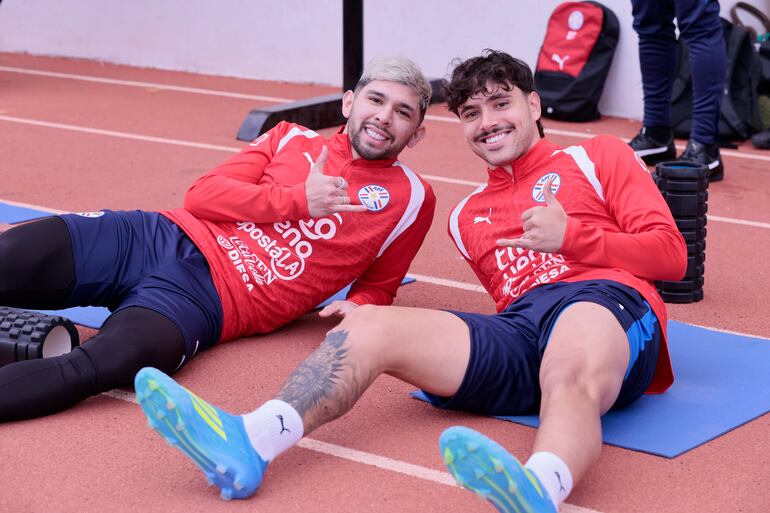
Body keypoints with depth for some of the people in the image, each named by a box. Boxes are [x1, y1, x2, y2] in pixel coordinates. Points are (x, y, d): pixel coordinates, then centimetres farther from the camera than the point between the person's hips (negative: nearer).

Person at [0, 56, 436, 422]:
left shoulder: (410, 198, 12)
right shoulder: (294, 139, 16)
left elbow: (378, 286, 24)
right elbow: (202, 196, 6)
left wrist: (360, 306, 0)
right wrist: (299, 200, -5)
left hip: (208, 300, -4)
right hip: (162, 236, 4)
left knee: (106, 363, -37)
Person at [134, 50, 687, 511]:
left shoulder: (599, 155, 19)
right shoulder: (467, 217, 32)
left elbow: (671, 254, 10)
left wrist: (571, 235, -5)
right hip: (518, 334, 4)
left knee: (568, 379, -42)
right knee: (366, 327, -17)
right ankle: (248, 442, -41)